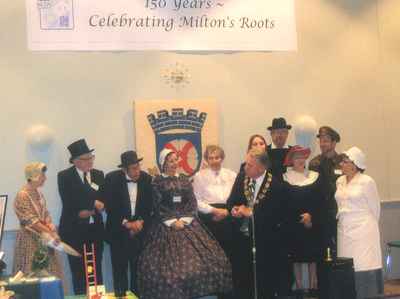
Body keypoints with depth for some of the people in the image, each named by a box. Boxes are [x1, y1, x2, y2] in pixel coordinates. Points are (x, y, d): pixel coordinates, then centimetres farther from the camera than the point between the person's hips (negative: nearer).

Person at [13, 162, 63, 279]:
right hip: (30, 239, -7)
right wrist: (51, 233, -20)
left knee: (48, 272, 8)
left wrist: (51, 227, -11)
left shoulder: (38, 193, 8)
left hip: (43, 239, 8)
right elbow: (31, 221, -19)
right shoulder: (22, 196, -16)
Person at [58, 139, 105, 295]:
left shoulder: (99, 175, 8)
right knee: (78, 271, 2)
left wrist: (91, 212, -14)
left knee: (96, 270, 8)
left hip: (95, 229, 3)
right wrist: (93, 203, -13)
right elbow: (69, 203, -14)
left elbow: (104, 201, 4)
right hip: (74, 230, -3)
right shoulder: (64, 176, -5)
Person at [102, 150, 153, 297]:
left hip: (139, 230, 2)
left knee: (138, 268, 5)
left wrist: (140, 221, -10)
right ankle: (121, 295, 11)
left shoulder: (146, 178, -2)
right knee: (120, 269, 1)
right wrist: (126, 223, -17)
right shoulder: (112, 178, -10)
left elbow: (149, 205, 4)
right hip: (118, 231, -2)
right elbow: (109, 207, -11)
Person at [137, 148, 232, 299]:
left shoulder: (184, 180, 13)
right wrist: (172, 222, -12)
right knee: (168, 262, -11)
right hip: (166, 226, -3)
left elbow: (192, 203, 5)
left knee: (195, 257, -7)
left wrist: (184, 220, -9)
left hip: (187, 223, 3)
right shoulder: (157, 182, 3)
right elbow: (158, 206, -3)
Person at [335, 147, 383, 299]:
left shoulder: (367, 181, -6)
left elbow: (375, 208, 2)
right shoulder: (340, 181, 10)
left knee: (364, 267, -4)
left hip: (362, 231, -5)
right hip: (344, 230, 5)